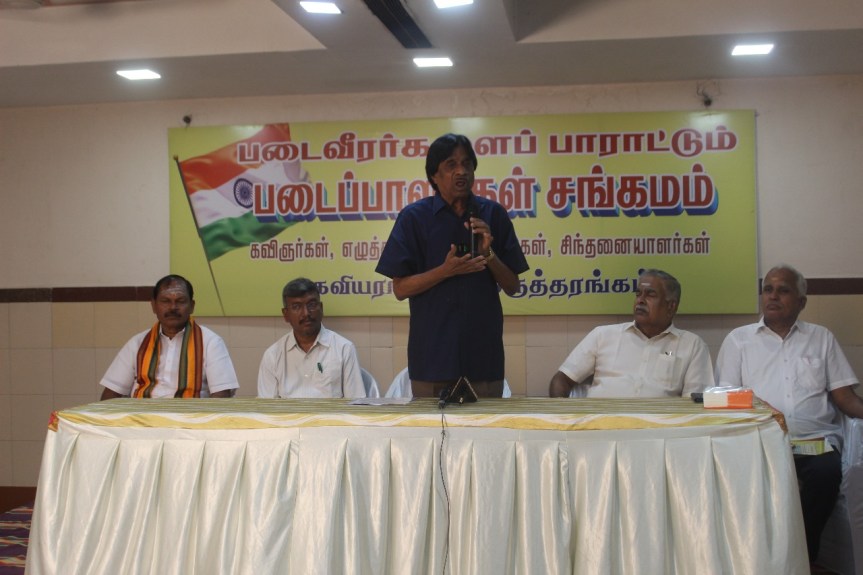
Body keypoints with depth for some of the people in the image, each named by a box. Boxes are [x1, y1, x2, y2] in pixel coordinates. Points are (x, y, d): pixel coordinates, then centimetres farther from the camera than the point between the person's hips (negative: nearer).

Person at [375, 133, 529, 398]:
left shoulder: (493, 214, 4)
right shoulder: (414, 216, -2)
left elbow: (511, 286, 6)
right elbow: (400, 288, -4)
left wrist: (489, 254, -12)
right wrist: (447, 270, -18)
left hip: (483, 350, 2)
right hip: (433, 353, -2)